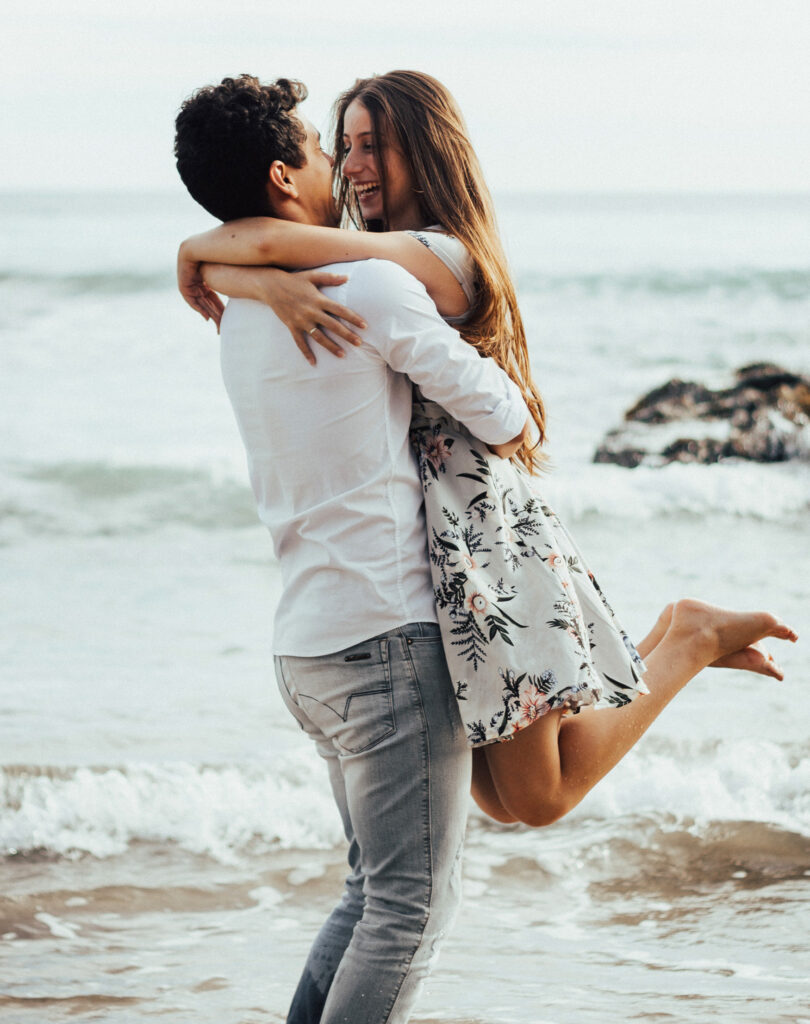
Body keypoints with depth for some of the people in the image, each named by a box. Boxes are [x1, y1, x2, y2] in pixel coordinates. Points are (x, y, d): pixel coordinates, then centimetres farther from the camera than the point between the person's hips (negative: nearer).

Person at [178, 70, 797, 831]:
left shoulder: (439, 256, -15)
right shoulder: (365, 268, 16)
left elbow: (267, 239, -24)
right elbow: (216, 271, 9)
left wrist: (194, 255, -8)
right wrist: (272, 285, -11)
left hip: (484, 540, -9)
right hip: (427, 547, 9)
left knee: (539, 799, -5)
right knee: (504, 799, 12)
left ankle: (692, 643, 9)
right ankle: (670, 644, 22)